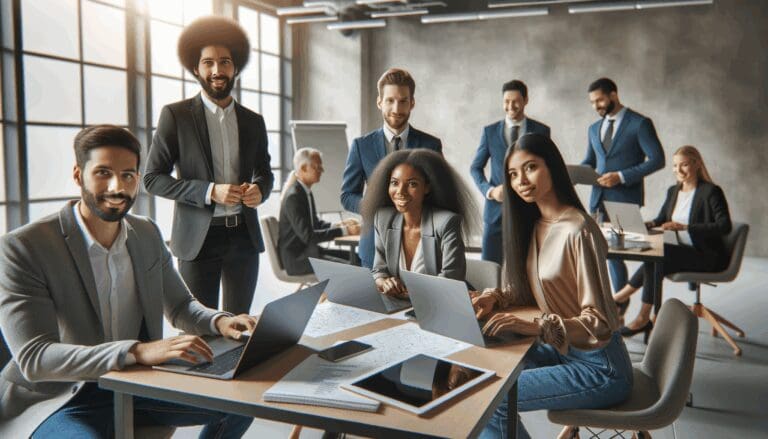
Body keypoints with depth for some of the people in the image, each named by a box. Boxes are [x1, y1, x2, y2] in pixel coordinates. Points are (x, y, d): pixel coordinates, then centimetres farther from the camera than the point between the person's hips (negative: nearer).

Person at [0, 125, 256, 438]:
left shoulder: (148, 234, 3)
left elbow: (179, 306, 12)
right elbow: (34, 358, -24)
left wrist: (219, 322, -12)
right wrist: (137, 351, -38)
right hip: (62, 398, -6)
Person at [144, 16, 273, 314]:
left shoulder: (253, 121, 9)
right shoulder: (176, 115, -2)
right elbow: (153, 178, -4)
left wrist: (259, 189, -5)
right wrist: (210, 191, -17)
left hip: (244, 236, 3)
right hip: (198, 238, -3)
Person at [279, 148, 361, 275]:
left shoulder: (306, 191, 8)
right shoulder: (293, 196, -20)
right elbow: (307, 236, -26)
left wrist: (340, 224, 1)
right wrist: (344, 231, -26)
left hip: (308, 249, 9)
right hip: (297, 258, -9)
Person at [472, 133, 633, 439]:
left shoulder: (578, 231, -23)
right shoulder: (534, 225, 3)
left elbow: (599, 322, -22)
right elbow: (528, 289, 13)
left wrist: (534, 326, -32)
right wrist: (497, 298, -6)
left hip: (598, 368, -8)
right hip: (561, 350, 8)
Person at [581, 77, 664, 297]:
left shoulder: (640, 123, -3)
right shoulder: (594, 128, 16)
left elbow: (657, 159, -8)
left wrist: (622, 176, -17)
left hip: (624, 200, -6)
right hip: (598, 199, 6)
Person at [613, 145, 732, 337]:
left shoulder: (711, 192, -10)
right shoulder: (673, 191, 12)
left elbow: (725, 226, -21)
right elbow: (661, 219, 20)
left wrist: (684, 227, -27)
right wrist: (648, 224, -4)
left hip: (709, 257, -7)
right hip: (685, 253, 7)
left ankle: (621, 296, -16)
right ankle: (644, 319, -20)